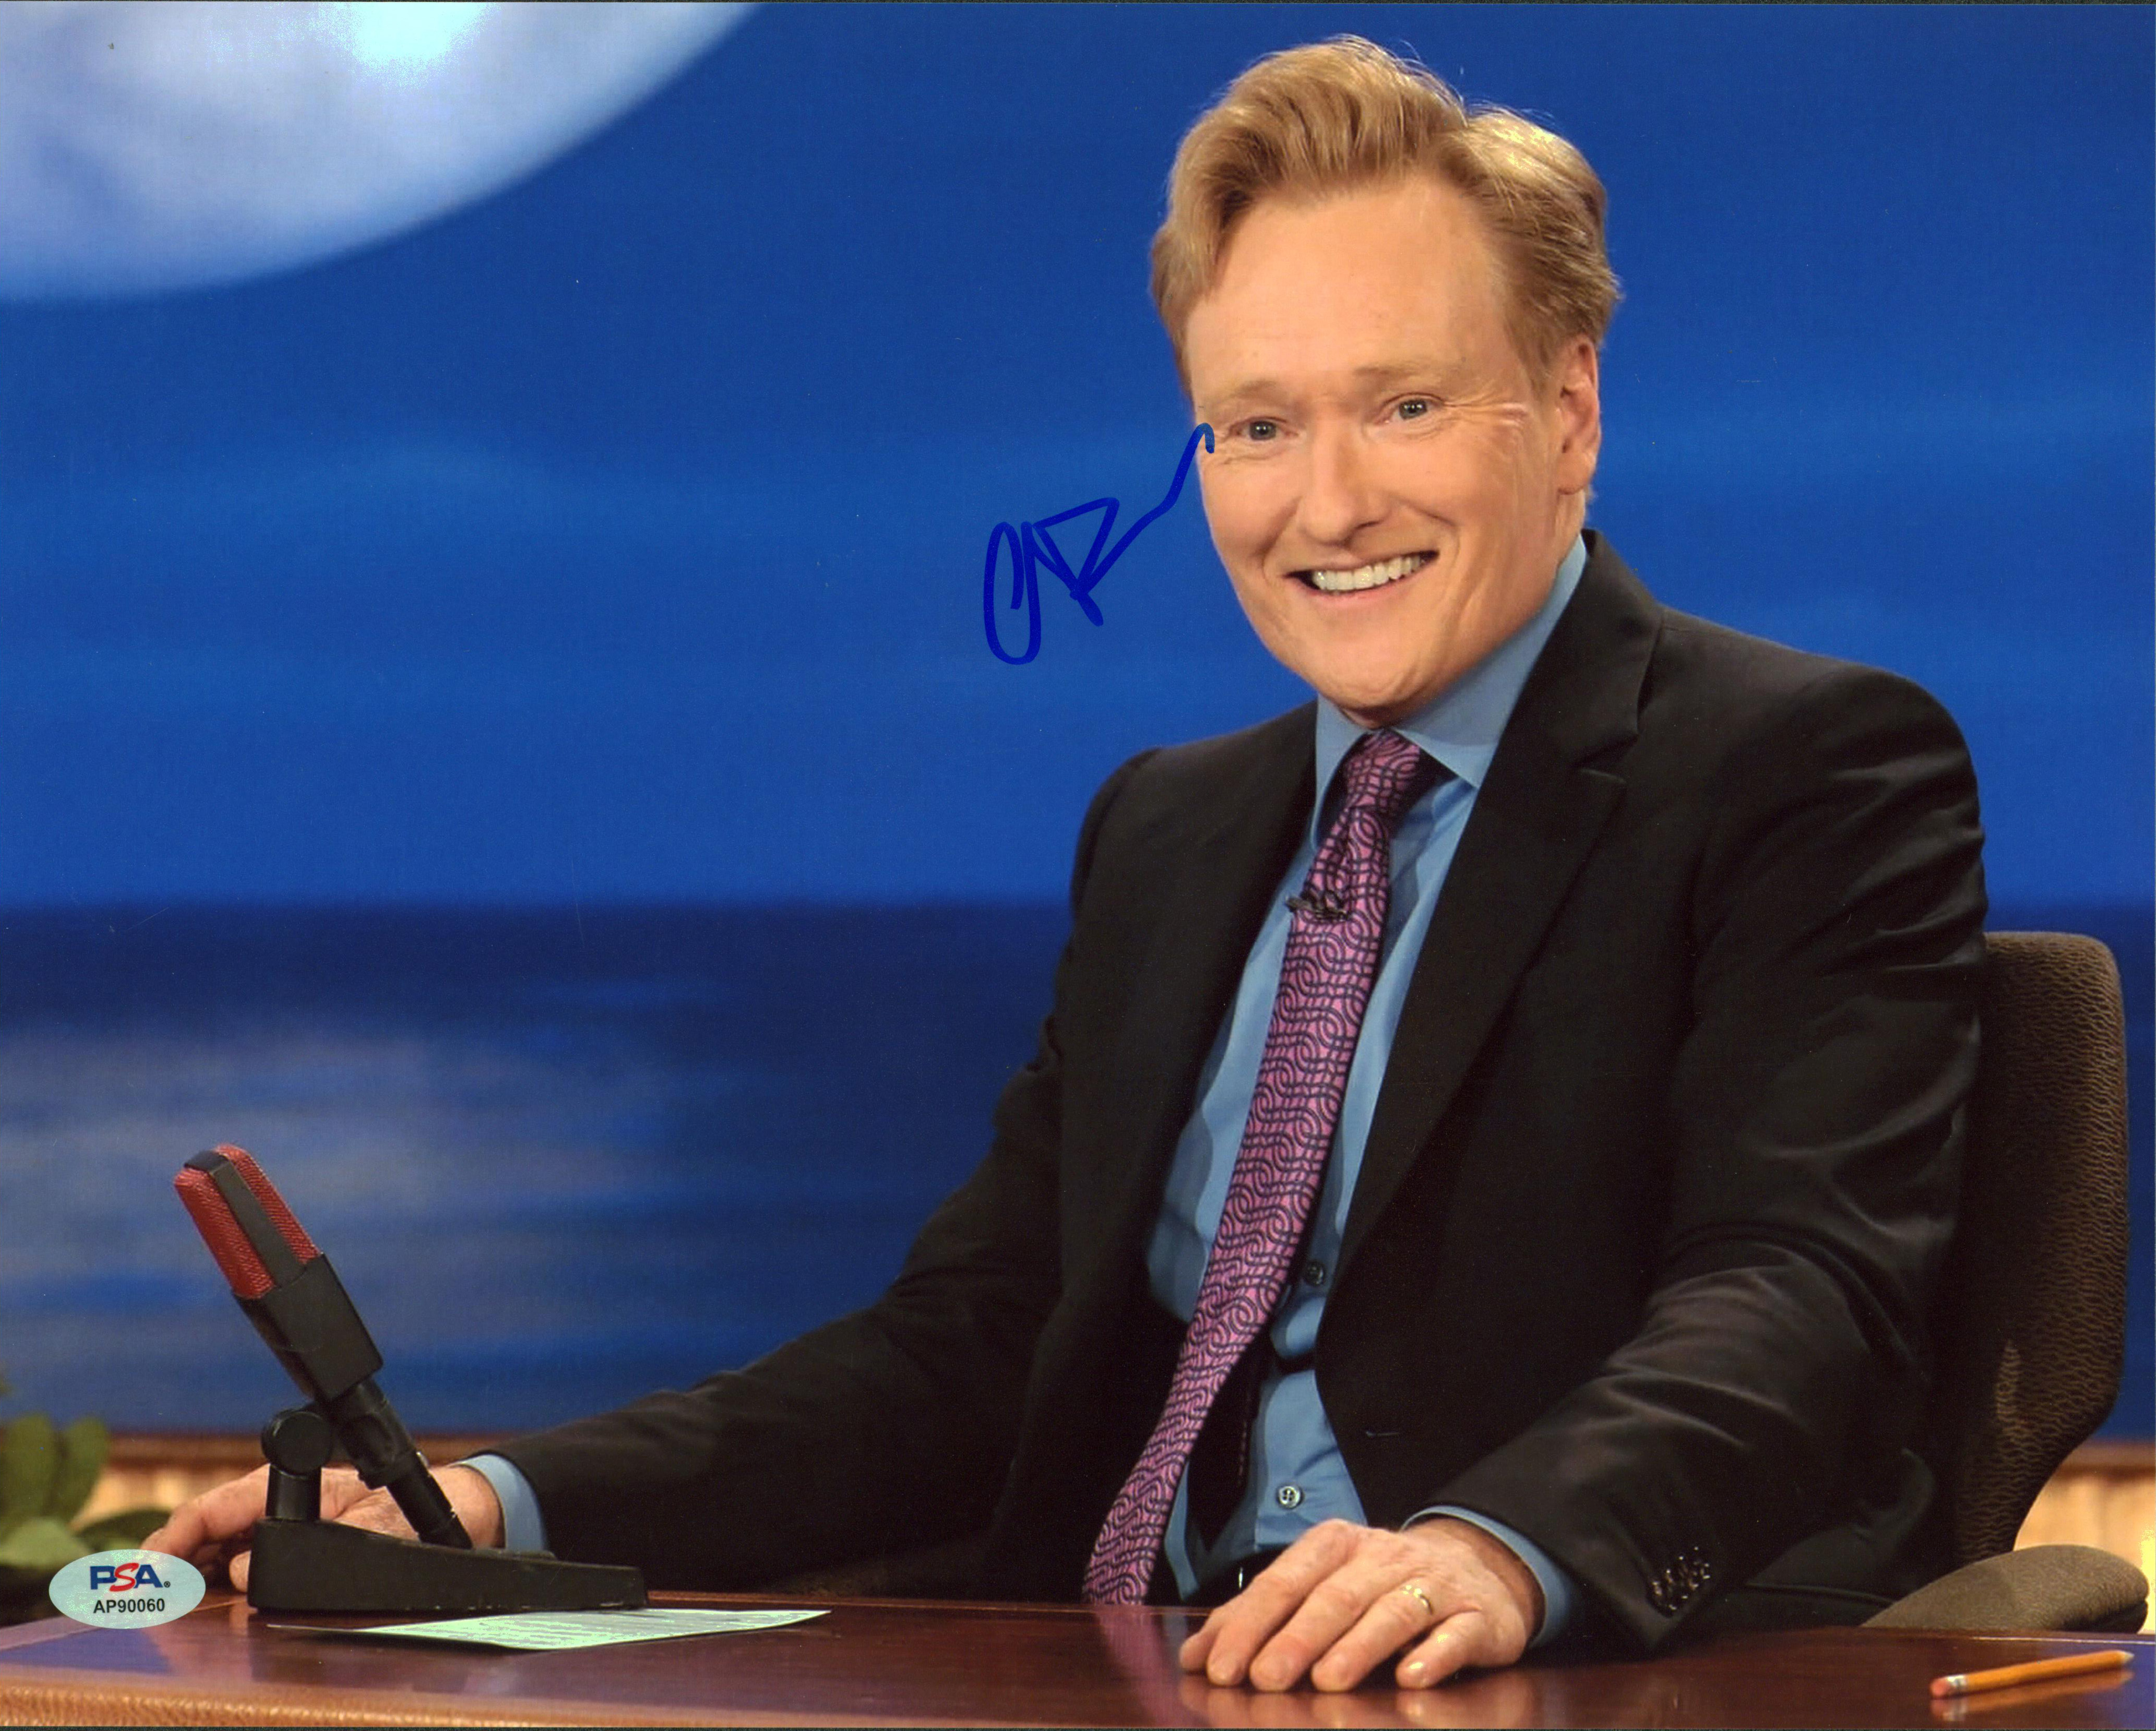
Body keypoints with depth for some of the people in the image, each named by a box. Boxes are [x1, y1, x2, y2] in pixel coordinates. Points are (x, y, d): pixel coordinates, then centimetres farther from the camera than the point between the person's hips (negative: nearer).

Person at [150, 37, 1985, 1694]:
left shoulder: (1825, 776, -2)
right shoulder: (1164, 836, 20)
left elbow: (1801, 1287, -17)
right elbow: (971, 1343, 17)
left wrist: (1496, 1553, -37)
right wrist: (504, 1508, 2)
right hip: (1131, 1690, 5)